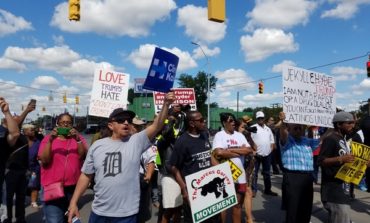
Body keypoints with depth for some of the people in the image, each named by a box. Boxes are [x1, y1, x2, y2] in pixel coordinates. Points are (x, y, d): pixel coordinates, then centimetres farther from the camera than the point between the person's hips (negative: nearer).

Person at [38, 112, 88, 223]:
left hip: (73, 187, 2)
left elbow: (84, 156, -10)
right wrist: (50, 140, -19)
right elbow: (44, 160, -10)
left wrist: (77, 139, -22)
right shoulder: (48, 138, 1)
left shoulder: (79, 138, 3)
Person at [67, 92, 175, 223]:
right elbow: (86, 176, 6)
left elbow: (156, 126, -19)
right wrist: (73, 202, 4)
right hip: (99, 212, 2)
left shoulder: (136, 141, -6)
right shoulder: (97, 146, 1)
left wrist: (166, 104, -33)